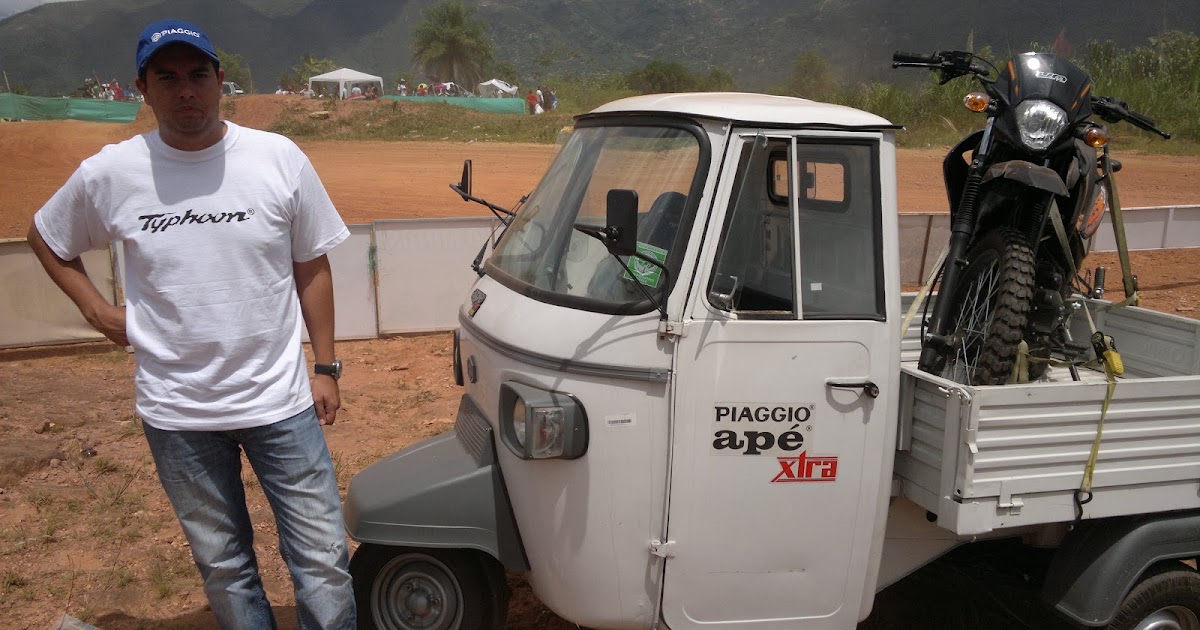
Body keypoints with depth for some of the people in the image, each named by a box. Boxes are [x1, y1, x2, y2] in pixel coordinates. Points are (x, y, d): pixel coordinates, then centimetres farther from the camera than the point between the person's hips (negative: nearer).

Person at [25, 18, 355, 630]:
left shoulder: (279, 158, -5)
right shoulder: (108, 174, -5)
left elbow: (312, 269, 2)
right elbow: (46, 239, 15)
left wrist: (326, 367, 2)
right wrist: (99, 312, 2)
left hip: (280, 401, 0)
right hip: (177, 413, 1)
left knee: (323, 558, 5)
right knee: (222, 564, 17)